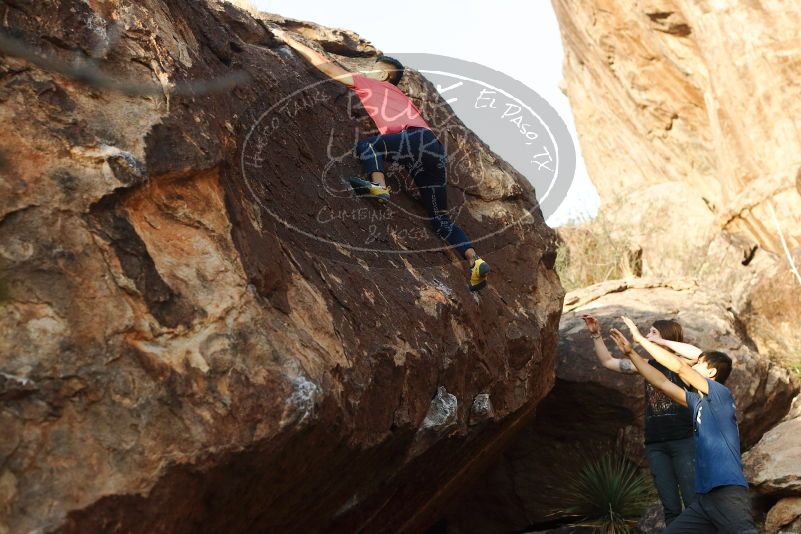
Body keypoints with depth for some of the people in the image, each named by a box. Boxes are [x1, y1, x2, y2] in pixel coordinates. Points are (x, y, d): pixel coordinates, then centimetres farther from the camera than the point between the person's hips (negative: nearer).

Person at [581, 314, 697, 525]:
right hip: (655, 445, 5)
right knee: (670, 507, 4)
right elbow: (608, 362, 20)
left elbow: (699, 354, -24)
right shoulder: (649, 365, 15)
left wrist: (662, 342, -18)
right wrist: (596, 334, 9)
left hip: (683, 441, -5)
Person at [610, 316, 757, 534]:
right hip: (705, 496, 8)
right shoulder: (698, 402, 19)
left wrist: (641, 338, -4)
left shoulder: (721, 394, -2)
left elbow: (680, 367, -9)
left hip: (728, 492, -8)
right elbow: (661, 382, 21)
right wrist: (630, 353, 19)